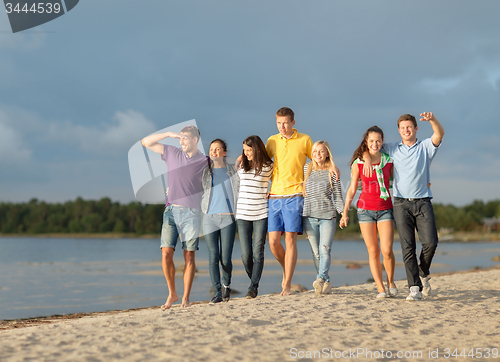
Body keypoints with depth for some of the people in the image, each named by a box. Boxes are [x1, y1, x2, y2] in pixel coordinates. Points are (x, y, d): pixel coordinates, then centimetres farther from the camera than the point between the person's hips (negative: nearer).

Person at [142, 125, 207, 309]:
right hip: (171, 211, 2)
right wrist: (169, 134, 2)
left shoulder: (205, 161, 3)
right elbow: (146, 142, 10)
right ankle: (172, 294, 9)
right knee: (166, 253, -6)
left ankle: (185, 298, 7)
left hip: (191, 213, -2)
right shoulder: (172, 153, 9)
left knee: (189, 256, 0)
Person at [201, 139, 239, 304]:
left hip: (228, 217, -1)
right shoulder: (204, 171, 10)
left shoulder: (233, 170, 9)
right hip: (210, 217, 1)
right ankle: (217, 293, 0)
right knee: (213, 257, -7)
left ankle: (226, 284, 24)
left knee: (225, 258, -5)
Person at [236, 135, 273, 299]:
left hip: (261, 213, -2)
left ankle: (253, 287, 0)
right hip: (242, 214, 2)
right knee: (246, 254, -2)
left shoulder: (268, 166, 0)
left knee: (257, 252, -6)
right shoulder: (241, 166, 6)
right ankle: (253, 280, 22)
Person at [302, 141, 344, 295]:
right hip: (309, 216, 2)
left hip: (328, 216, -2)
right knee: (316, 252, 2)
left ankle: (321, 278, -25)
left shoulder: (332, 173, 5)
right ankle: (326, 283, 8)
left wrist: (343, 213, -7)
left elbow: (338, 197, 7)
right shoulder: (306, 169, 10)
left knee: (325, 249, -16)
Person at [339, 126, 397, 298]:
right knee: (373, 251, -1)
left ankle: (391, 282, 14)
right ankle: (381, 288, 7)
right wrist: (345, 212, 5)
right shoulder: (358, 163, 1)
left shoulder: (389, 161, 3)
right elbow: (352, 189, 7)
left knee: (387, 250, -12)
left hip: (385, 209, 0)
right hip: (365, 210, 0)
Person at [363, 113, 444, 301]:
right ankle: (415, 288, -9)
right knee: (408, 247, -7)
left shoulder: (425, 147, 10)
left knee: (430, 242, -13)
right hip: (402, 203, 1)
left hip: (423, 202, -1)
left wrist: (432, 119, -30)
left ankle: (423, 273, 15)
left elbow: (440, 134, -9)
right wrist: (368, 159, 0)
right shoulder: (392, 148, 15)